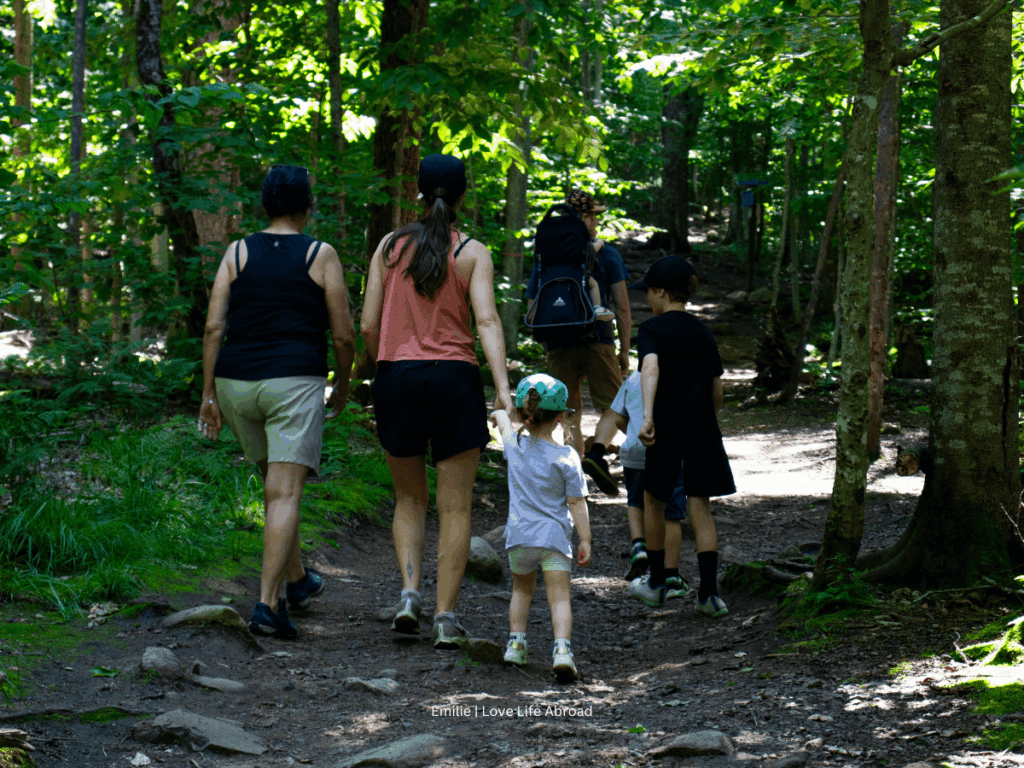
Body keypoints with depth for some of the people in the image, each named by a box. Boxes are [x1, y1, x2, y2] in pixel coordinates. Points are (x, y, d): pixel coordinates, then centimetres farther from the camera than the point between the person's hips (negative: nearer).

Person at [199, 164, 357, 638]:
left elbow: (214, 327, -1)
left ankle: (297, 580, 36)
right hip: (295, 384, -4)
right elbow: (343, 335, -1)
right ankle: (267, 605, -19)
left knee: (275, 485, 23)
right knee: (285, 496, -8)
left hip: (237, 384, 4)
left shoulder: (238, 253, 5)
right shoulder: (321, 256, -1)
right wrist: (343, 384, 16)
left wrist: (209, 394, 3)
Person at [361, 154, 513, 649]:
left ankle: (409, 592, 0)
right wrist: (504, 390, -21)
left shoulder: (389, 247, 6)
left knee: (410, 498, 19)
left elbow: (369, 326, 3)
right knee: (455, 508, 6)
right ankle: (445, 617, 3)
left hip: (395, 379, 2)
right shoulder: (472, 254, 0)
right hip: (454, 377, -2)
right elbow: (486, 320, -14)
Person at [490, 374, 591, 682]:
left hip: (519, 537, 3)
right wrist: (585, 540, 1)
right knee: (559, 597, -5)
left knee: (522, 590, 25)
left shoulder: (514, 445, 0)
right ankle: (562, 648, -23)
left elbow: (501, 417, 24)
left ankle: (516, 641, 18)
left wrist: (502, 413, 47)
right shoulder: (566, 457, -8)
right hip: (554, 535, -3)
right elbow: (576, 503, -6)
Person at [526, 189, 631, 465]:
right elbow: (622, 308, -2)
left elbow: (532, 310, 8)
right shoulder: (606, 254, 1)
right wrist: (625, 351, 5)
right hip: (598, 343, -2)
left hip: (559, 347, 2)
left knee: (570, 414, 12)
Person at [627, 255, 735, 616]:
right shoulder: (704, 332, 13)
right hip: (703, 429, 4)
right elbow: (716, 388, 16)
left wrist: (647, 416, -33)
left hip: (667, 428, -4)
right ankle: (708, 594, -3)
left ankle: (656, 583, 26)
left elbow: (650, 368, -21)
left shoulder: (652, 329, -3)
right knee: (700, 508, 4)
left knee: (653, 500, 16)